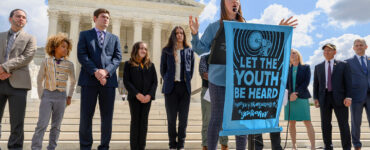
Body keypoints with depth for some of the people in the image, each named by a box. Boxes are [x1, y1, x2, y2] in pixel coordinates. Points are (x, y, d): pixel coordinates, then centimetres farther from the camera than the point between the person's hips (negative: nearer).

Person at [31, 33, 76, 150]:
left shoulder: (69, 64, 5)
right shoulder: (46, 62, 2)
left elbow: (73, 81, 17)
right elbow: (39, 79, 9)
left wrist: (69, 96, 13)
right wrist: (41, 95, 5)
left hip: (61, 97, 2)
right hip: (47, 95, -2)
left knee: (56, 126, 6)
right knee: (42, 124, -9)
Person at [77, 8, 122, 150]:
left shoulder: (114, 38, 20)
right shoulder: (85, 35, 13)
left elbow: (118, 57, 7)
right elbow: (81, 55, 0)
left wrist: (106, 71, -11)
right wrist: (95, 72, -13)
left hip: (109, 80, 2)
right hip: (89, 80, -2)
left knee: (107, 117, 3)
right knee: (86, 116, -2)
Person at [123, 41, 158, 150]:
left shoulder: (150, 65, 11)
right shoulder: (129, 64, 3)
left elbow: (155, 82, 6)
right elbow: (126, 81, -5)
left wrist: (150, 95, -10)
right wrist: (137, 94, -15)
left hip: (147, 98, 3)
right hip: (134, 97, -2)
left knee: (144, 121, 4)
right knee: (135, 121, 1)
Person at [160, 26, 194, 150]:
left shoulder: (189, 51, 9)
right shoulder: (167, 51, 7)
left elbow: (192, 68, 15)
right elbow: (163, 68, 13)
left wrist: (187, 79, 6)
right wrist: (167, 80, 6)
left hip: (185, 87, 1)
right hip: (171, 87, -1)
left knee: (183, 117, 2)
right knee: (171, 117, 2)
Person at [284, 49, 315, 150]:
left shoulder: (306, 67, 9)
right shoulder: (287, 69, 15)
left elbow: (306, 82, -1)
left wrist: (297, 94, -11)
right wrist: (290, 94, -10)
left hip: (302, 97, -2)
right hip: (290, 98, 2)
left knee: (307, 122, -8)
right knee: (291, 123, 1)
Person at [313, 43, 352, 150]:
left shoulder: (343, 65, 7)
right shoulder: (318, 67, 14)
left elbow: (348, 82, 1)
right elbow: (316, 84, 13)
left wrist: (348, 97, -10)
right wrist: (315, 98, 2)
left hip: (339, 98, -2)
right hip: (324, 98, 3)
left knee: (343, 124, 0)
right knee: (325, 124, 4)